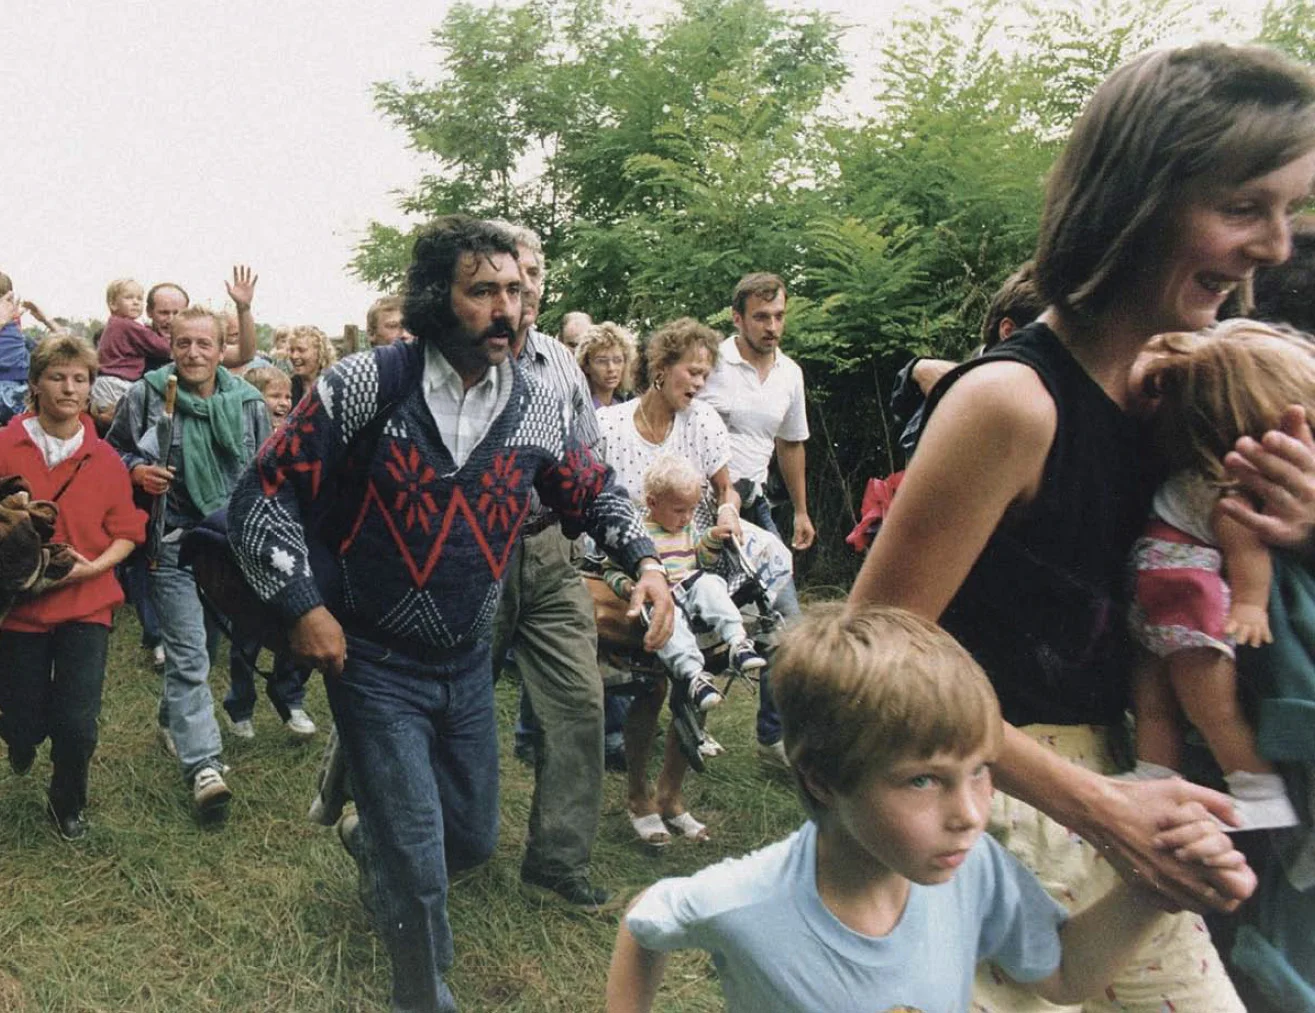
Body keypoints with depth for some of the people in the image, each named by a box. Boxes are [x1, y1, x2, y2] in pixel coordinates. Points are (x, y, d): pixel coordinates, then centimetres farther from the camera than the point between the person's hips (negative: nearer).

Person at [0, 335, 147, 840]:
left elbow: (126, 533, 3)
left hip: (86, 604, 0)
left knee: (77, 725, -4)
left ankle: (68, 804, 25)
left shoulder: (105, 459, 0)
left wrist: (94, 566, -13)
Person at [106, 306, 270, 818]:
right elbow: (112, 451, 9)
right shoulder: (145, 395, -5)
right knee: (189, 655, -7)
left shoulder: (248, 401, 1)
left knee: (194, 644, 18)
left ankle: (174, 721, 43)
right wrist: (136, 470, -12)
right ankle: (203, 763, -5)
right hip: (174, 543, -3)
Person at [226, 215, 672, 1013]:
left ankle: (375, 841, 54)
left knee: (472, 840, 18)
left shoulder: (536, 406, -4)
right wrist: (302, 606, -15)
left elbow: (596, 494, 11)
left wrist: (645, 560, -6)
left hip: (470, 663, 5)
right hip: (374, 665, -4)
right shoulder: (364, 387, -16)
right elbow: (263, 497, -10)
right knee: (418, 864, -1)